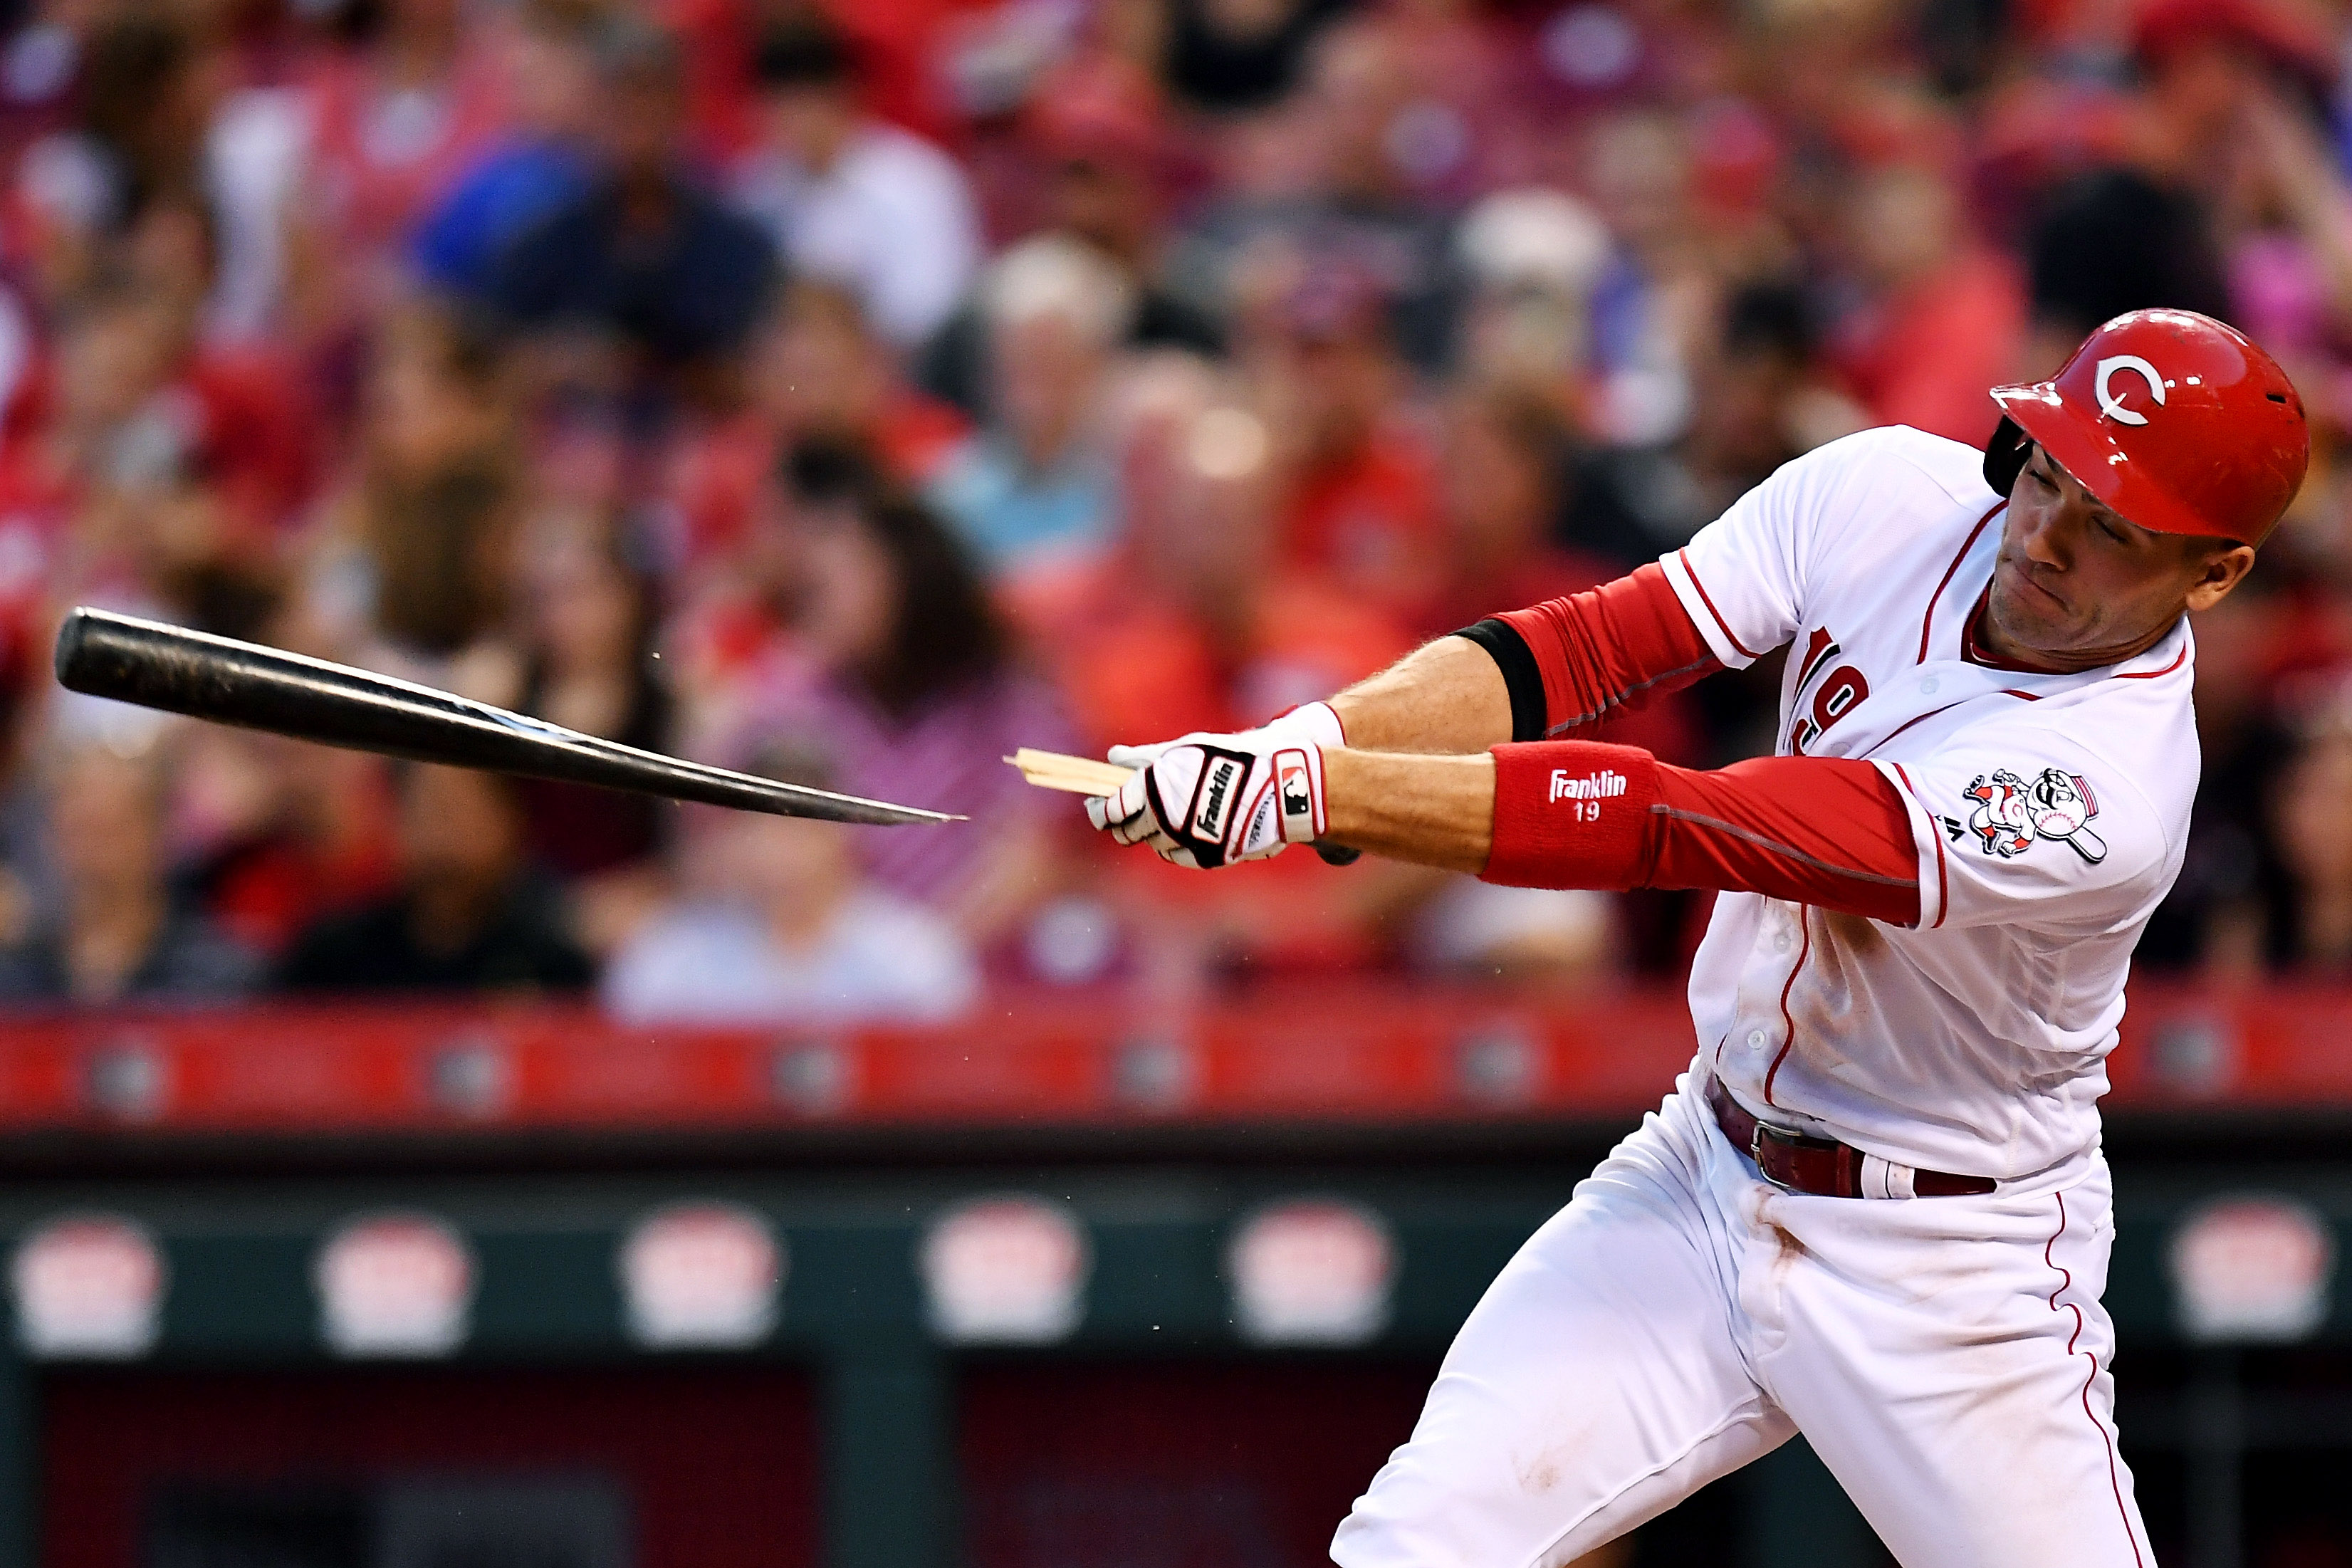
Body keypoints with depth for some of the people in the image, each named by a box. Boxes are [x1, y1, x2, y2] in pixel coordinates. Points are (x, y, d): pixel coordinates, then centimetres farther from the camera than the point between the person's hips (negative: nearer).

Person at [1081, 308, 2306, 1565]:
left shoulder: (2105, 789, -30)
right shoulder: (1886, 495, -10)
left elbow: (1670, 830, -33)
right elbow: (1590, 647, -12)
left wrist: (1310, 794, -35)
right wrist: (1304, 738, -30)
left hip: (1944, 1268, -5)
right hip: (1702, 1175, 5)